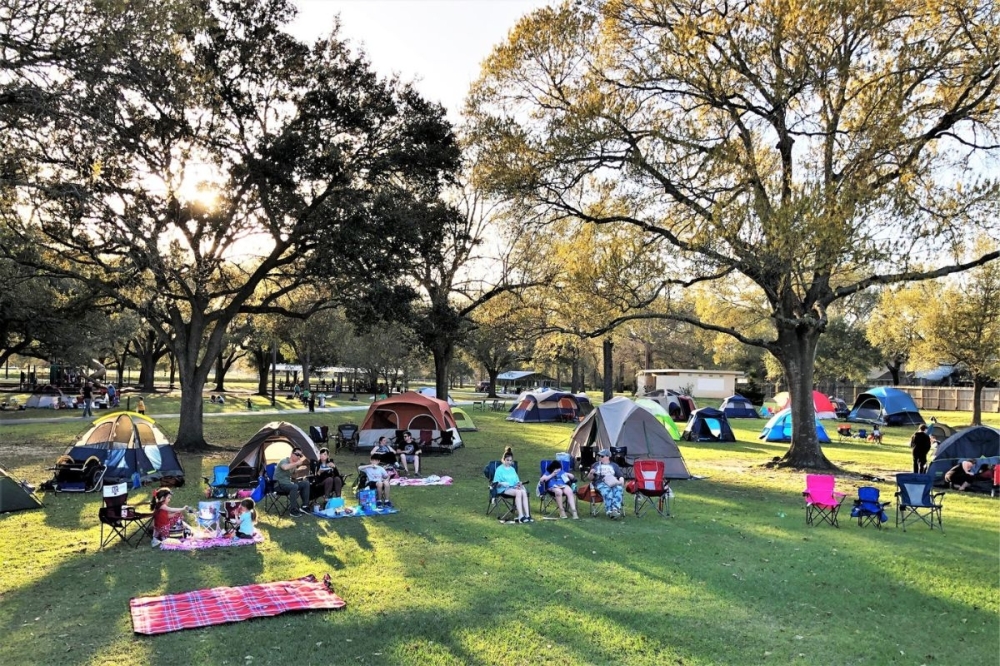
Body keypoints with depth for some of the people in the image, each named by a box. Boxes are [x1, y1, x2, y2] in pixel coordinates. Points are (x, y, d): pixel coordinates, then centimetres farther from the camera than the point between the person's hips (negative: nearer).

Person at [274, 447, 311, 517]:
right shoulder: (284, 461, -18)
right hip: (279, 484, -9)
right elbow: (285, 467, -45)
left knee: (306, 483, -2)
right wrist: (297, 463, -40)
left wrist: (298, 470, -1)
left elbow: (294, 477, 16)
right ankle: (293, 511, -29)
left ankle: (304, 506, 1)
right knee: (294, 487, -35)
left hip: (287, 483, 9)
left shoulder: (294, 464, 8)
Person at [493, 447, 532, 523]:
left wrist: (519, 483, -2)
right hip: (503, 489, -5)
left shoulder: (512, 469, 22)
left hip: (513, 487, 5)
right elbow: (496, 483, -1)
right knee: (518, 492, -34)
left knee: (524, 491, -28)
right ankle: (521, 516, -38)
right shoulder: (499, 469, 4)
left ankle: (527, 515, -35)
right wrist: (502, 483, -20)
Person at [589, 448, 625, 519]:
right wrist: (591, 473, -2)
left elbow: (621, 476, 19)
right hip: (601, 483, -1)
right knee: (607, 490, -37)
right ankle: (609, 510, -52)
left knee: (618, 489, -36)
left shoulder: (614, 465, 29)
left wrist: (621, 481, -4)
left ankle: (616, 509, -54)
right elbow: (590, 478, 20)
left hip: (614, 483, 1)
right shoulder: (596, 465, 28)